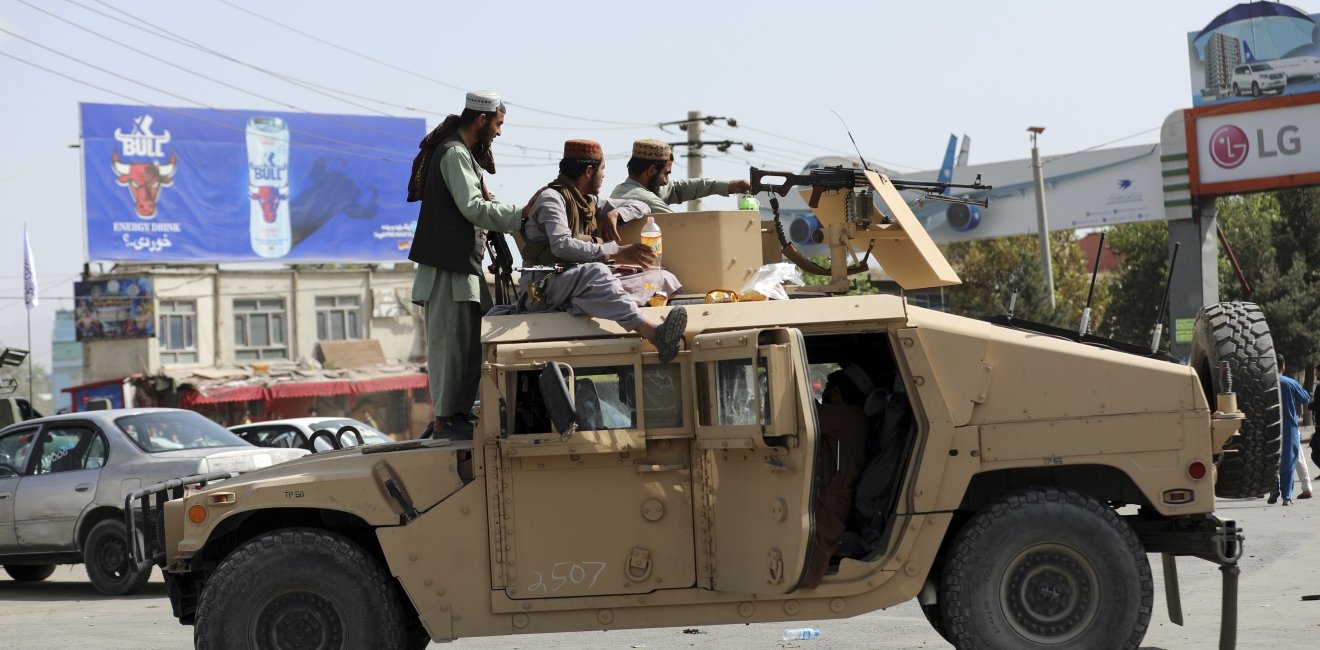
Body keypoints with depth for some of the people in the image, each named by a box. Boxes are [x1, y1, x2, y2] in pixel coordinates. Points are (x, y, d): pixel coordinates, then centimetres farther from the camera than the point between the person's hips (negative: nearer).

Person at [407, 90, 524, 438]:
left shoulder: (464, 152, 21)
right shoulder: (454, 154, -12)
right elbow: (473, 208, -19)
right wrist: (520, 214, -16)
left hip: (463, 262, 10)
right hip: (449, 263, -10)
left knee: (469, 340, 11)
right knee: (451, 340, -9)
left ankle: (459, 414, 15)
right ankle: (444, 421, -7)